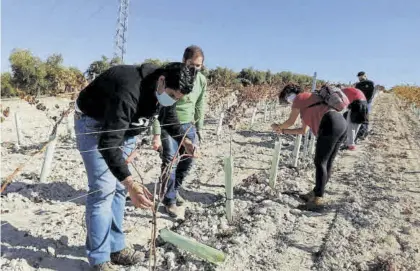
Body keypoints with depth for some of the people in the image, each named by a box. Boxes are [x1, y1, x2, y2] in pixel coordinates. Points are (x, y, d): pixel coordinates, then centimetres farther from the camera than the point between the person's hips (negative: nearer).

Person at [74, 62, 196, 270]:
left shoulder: (163, 87, -13)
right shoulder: (129, 93, -39)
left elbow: (169, 114, 8)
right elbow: (108, 144, -42)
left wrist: (183, 140, -6)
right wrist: (131, 184, -48)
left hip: (123, 126, 8)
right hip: (93, 123, -7)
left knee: (119, 187, 8)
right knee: (103, 189, -11)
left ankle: (115, 247, 20)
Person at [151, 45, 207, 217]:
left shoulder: (202, 80, -1)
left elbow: (200, 107, 9)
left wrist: (198, 130, 10)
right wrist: (157, 135, -18)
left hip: (188, 126, 5)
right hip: (168, 126, -5)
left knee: (188, 160, 10)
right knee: (170, 162, -4)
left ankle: (175, 190, 34)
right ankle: (170, 200, 14)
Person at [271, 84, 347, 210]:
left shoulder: (300, 97, 8)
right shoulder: (307, 102, 34)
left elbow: (290, 121, 11)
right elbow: (302, 130, 33)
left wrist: (278, 126, 29)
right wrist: (283, 131, 36)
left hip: (331, 124, -10)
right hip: (341, 123, 10)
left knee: (320, 162, -7)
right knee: (327, 163, 12)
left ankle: (318, 199, -6)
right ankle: (316, 193, 21)